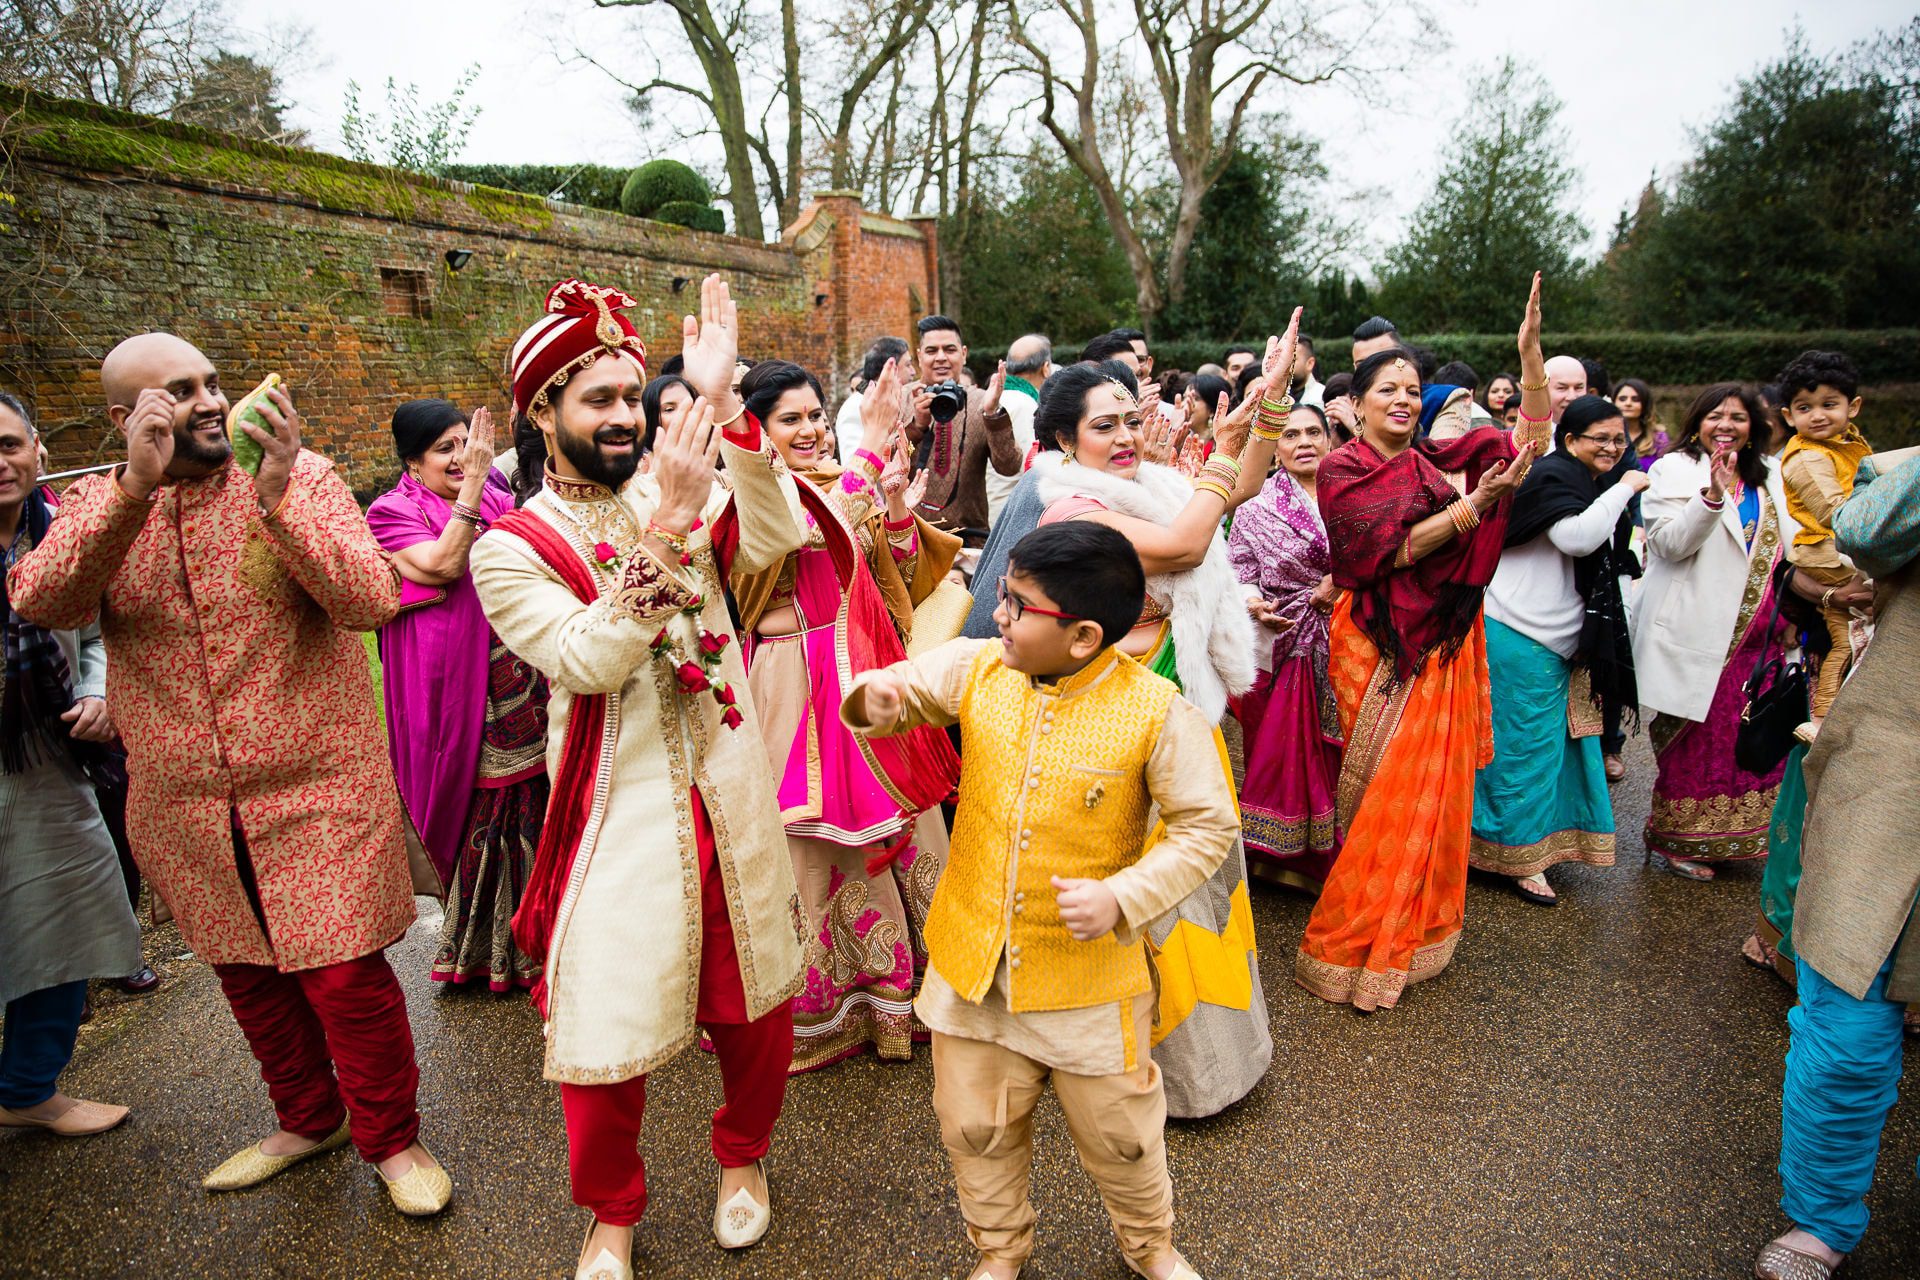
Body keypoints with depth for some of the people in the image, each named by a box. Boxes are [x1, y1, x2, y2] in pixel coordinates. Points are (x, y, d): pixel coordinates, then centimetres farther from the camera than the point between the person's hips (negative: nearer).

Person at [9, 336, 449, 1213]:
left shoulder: (300, 478, -7)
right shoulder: (97, 502, 2)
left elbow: (373, 599, -20)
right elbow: (39, 604, -17)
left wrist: (277, 498, -31)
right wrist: (134, 490, -28)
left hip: (317, 789, -4)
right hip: (186, 807, 4)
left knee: (345, 975, -1)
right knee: (247, 974, 19)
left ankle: (390, 1138, 22)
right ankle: (308, 1121, 41)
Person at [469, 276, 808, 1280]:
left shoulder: (677, 484, 3)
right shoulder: (510, 548, -6)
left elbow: (774, 541, -16)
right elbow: (586, 660, -21)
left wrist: (724, 406, -23)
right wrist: (669, 526, -28)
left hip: (728, 792, 3)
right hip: (619, 812, -3)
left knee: (754, 998, 15)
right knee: (606, 1020, 7)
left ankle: (743, 1155, 44)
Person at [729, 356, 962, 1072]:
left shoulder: (848, 486, 12)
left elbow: (900, 580, 10)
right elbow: (805, 532, -29)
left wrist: (896, 506, -6)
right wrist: (871, 451, -32)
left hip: (870, 677, 6)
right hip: (799, 687, -6)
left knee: (895, 828, 13)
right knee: (817, 845, 4)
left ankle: (897, 983, 34)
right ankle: (818, 1009, 24)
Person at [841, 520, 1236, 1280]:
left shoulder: (1156, 712, -20)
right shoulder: (975, 669, -9)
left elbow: (1207, 827, -13)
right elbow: (896, 695, 0)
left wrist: (1123, 897, -24)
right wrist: (873, 697, -25)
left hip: (1090, 970, -3)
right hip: (972, 959, 3)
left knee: (1116, 1127, 19)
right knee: (974, 1124, 20)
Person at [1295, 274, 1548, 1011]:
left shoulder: (1438, 460, 9)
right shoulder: (1342, 470, -6)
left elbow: (1528, 437, 6)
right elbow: (1393, 549, -16)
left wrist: (1530, 350, -4)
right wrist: (1476, 503, -23)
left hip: (1445, 641, 5)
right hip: (1382, 645, -5)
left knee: (1436, 784, 11)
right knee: (1385, 792, 0)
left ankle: (1416, 927, 29)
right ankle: (1356, 948, 14)